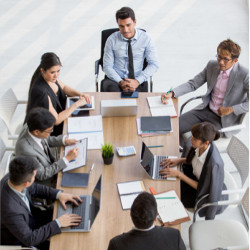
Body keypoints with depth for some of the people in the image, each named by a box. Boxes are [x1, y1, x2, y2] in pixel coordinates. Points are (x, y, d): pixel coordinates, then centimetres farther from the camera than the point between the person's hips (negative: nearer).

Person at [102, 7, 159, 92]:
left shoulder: (145, 38, -1)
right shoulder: (112, 40, -1)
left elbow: (153, 64, 0)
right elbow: (107, 66, 0)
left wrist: (137, 81, -14)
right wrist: (120, 82, -17)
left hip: (137, 82, 0)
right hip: (115, 80, 0)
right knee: (111, 88, -35)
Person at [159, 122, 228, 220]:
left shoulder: (214, 164, -40)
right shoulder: (200, 146, -20)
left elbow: (202, 188, -25)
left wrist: (179, 174, -25)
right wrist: (179, 160, -11)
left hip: (207, 192, -6)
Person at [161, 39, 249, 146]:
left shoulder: (244, 74, -17)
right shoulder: (212, 65, 0)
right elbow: (193, 84, 3)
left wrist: (230, 109, -23)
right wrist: (172, 93, -12)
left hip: (224, 120, -6)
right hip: (206, 110, 6)